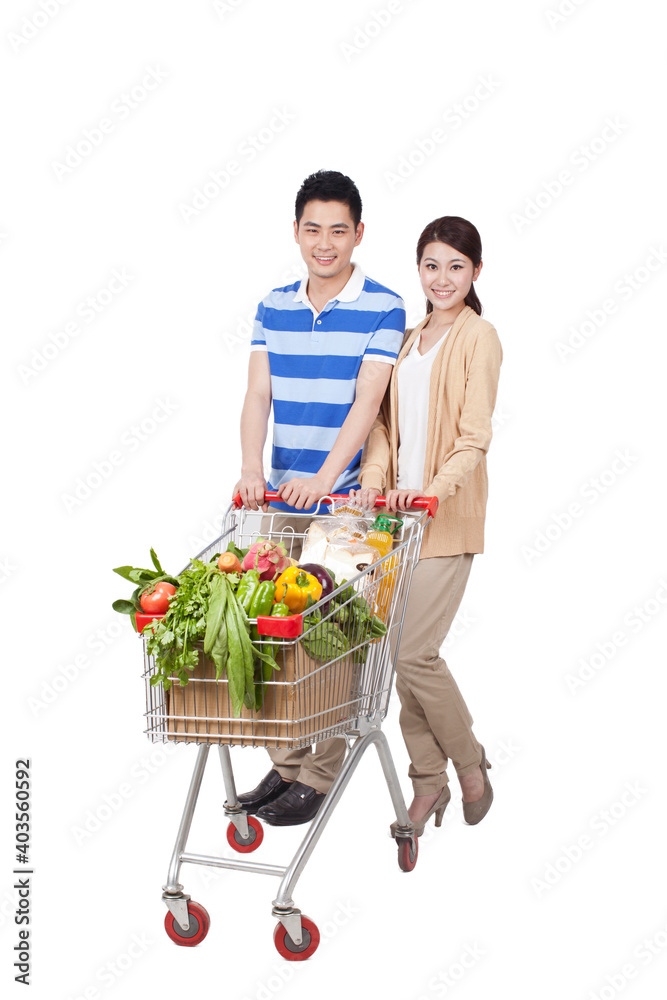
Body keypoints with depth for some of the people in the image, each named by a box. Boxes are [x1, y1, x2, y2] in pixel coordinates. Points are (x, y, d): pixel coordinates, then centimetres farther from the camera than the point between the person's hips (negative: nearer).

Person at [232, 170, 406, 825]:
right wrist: (251, 470, -15)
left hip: (344, 500, -5)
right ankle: (284, 765, 18)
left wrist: (324, 477, -26)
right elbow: (257, 394, 2)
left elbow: (367, 402, -14)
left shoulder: (383, 309, -5)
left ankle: (317, 776, 6)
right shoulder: (274, 308, 10)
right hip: (282, 498, 5)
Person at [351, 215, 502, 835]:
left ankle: (470, 764, 12)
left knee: (414, 651, -10)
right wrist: (374, 477, -7)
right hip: (399, 512, 6)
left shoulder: (478, 337, -4)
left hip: (448, 519, -6)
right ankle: (429, 779, 17)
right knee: (401, 650, 5)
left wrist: (435, 488, -26)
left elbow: (474, 438, -12)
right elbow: (384, 419, 11)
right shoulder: (407, 339, 17)